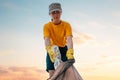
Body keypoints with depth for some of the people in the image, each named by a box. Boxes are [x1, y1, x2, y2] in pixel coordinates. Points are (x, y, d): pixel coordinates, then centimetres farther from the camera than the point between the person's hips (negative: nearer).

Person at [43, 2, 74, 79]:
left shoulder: (66, 25, -14)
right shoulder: (47, 26, -13)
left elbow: (69, 39, -27)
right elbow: (47, 39, -27)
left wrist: (70, 52, -46)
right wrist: (50, 51, -48)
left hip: (63, 50, 0)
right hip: (52, 50, 0)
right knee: (52, 74, -10)